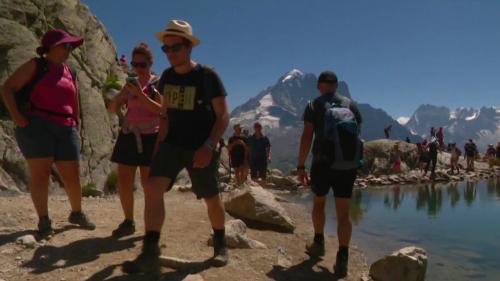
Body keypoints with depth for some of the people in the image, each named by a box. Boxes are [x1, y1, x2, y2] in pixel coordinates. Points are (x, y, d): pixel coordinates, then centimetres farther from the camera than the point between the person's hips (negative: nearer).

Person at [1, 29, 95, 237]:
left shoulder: (70, 74, 18)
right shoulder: (36, 66, 2)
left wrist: (76, 127, 19)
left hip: (65, 129, 5)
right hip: (36, 126, -5)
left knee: (72, 175, 6)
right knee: (40, 172, -6)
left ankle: (77, 213, 24)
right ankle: (44, 221, 1)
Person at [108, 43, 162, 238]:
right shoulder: (130, 85, 13)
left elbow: (161, 110, -15)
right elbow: (112, 110, 8)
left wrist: (140, 95, -25)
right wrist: (121, 95, -12)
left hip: (150, 138, -5)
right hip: (128, 136, 5)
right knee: (124, 182, 2)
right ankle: (128, 222, 14)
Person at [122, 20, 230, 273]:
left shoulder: (207, 76, -10)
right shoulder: (167, 76, 5)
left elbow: (223, 116, -11)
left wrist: (209, 146, -23)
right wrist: (159, 143, 8)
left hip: (200, 148, -4)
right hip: (172, 144, 4)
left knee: (212, 199, 8)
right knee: (152, 187, -16)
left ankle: (220, 246, 33)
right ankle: (150, 254, -12)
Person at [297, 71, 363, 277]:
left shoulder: (314, 105, 2)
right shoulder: (351, 105, 11)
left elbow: (307, 137, -8)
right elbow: (358, 136, 12)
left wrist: (300, 166, -6)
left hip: (322, 163, -2)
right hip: (347, 165, 2)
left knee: (319, 203, 22)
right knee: (343, 213, 3)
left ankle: (318, 244, 32)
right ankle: (342, 259, -4)